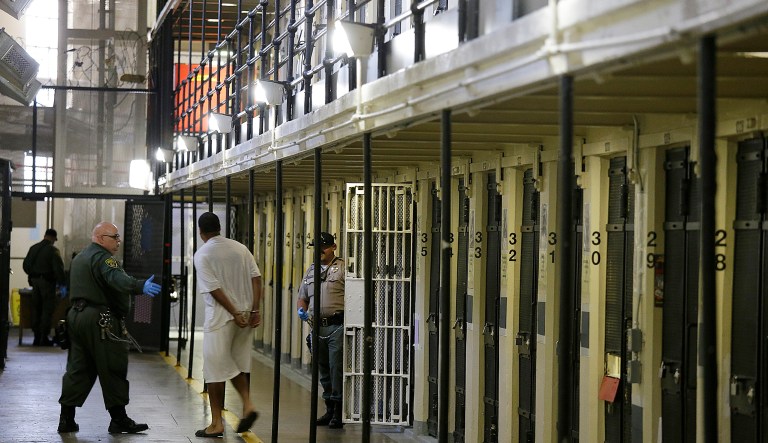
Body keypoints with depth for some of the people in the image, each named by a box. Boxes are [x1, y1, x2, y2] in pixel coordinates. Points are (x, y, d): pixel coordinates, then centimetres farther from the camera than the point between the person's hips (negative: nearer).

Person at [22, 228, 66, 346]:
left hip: (34, 281, 6)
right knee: (47, 310, -1)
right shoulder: (53, 250, -11)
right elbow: (58, 268, -17)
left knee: (37, 310, 11)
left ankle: (37, 338, 12)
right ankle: (44, 338, -4)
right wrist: (62, 284, -12)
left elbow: (25, 265, 14)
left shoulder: (33, 248, 8)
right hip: (47, 282, -6)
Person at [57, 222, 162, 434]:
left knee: (78, 369, 10)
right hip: (100, 320, -10)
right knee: (113, 370, -5)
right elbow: (117, 278, -32)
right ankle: (119, 420, -3)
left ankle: (67, 419, 8)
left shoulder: (79, 258, 21)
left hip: (77, 314, 10)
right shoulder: (102, 257, -13)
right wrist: (141, 286, -47)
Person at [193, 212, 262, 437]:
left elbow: (214, 289, -14)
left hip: (220, 317, -5)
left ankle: (216, 424, 7)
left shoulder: (202, 254, -7)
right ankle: (247, 404, 3)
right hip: (246, 313, 5)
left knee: (215, 370, 3)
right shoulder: (240, 248, 7)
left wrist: (235, 314, -12)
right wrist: (254, 310, -1)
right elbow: (256, 278, 1)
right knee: (237, 365, 20)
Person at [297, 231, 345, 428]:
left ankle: (339, 412, -4)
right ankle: (329, 410, 21)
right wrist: (301, 310, 3)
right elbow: (302, 297, 23)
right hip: (317, 326, 6)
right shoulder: (311, 270, 17)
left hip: (337, 325, -6)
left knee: (336, 368, -9)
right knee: (323, 370, 11)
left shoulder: (342, 268, -2)